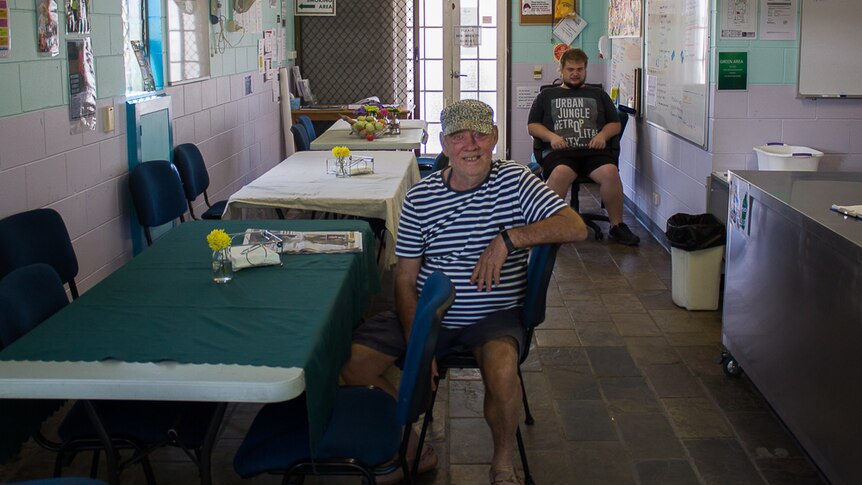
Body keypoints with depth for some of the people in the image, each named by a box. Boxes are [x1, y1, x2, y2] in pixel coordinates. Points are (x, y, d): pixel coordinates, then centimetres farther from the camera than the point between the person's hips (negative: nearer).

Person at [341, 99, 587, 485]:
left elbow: (576, 227, -15)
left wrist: (507, 238, -25)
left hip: (495, 316, -2)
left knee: (501, 369, -35)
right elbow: (405, 280, 0)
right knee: (351, 362, -14)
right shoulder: (420, 198, -1)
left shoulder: (514, 181, -4)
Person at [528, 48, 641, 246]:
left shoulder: (598, 95, 29)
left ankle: (617, 225, -18)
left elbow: (615, 124, 24)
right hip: (560, 151, -1)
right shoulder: (547, 95, 25)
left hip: (594, 150, 2)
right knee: (560, 174, -38)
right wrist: (551, 136, -3)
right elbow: (532, 126, 17)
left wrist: (603, 134, 1)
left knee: (610, 172, -32)